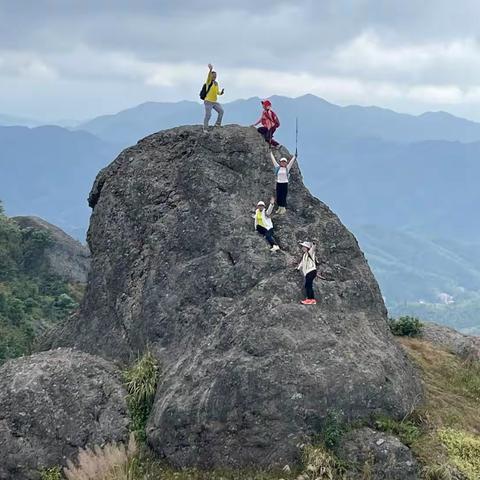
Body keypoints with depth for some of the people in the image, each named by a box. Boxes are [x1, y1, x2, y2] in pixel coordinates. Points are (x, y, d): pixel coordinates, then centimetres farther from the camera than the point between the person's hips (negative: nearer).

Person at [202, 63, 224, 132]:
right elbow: (208, 76, -30)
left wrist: (221, 92, -2)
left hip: (215, 102, 7)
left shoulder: (216, 83, 13)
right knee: (208, 115, -9)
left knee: (221, 111, 4)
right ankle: (205, 128, -2)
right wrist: (210, 70, -50)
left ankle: (217, 124, 16)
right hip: (208, 101, -7)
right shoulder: (209, 82, -9)